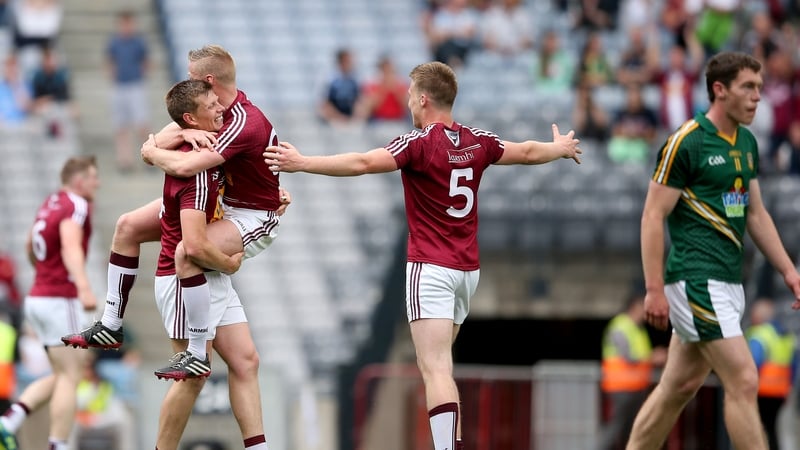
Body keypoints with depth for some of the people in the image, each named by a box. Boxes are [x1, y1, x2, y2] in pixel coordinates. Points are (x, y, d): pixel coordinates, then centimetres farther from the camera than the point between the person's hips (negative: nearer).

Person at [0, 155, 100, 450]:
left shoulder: (49, 203, 14)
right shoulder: (76, 205, -12)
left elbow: (30, 247, 30)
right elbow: (71, 248, -29)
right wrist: (84, 288, -43)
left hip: (38, 297, 9)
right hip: (61, 301, -9)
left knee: (64, 375, 14)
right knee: (69, 377, -5)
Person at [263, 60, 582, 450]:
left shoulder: (420, 143, -13)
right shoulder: (478, 142, 7)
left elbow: (362, 163, -23)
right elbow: (527, 152, 23)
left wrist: (300, 163, -20)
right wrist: (561, 148, 43)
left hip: (431, 268, -7)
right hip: (466, 269, 7)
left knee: (435, 370, -14)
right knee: (438, 366, 19)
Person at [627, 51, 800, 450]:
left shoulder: (746, 143, 13)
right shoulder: (686, 143, -12)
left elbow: (756, 213, 22)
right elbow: (653, 215, -12)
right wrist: (654, 289, -16)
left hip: (728, 282, 9)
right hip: (696, 279, -9)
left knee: (679, 387, 12)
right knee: (744, 382, -13)